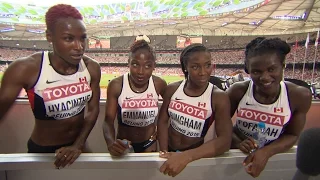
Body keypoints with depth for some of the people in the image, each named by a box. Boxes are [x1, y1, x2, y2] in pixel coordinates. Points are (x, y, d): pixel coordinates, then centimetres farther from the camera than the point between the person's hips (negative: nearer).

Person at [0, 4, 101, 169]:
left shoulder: (92, 68, -13)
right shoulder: (26, 69, -24)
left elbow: (93, 110, -7)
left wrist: (78, 145, -12)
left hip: (77, 145, 4)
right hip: (42, 150, -3)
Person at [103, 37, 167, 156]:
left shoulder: (159, 84, -14)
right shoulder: (116, 85, -20)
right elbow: (108, 120, -20)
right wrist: (111, 143, -38)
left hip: (149, 142, 2)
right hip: (123, 144, -1)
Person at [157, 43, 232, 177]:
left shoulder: (219, 97, -19)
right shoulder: (172, 89, -9)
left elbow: (225, 140, -26)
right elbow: (163, 121, -3)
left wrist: (186, 157, -36)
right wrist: (164, 152, -13)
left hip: (194, 155, -2)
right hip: (170, 150, 3)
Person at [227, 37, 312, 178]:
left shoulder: (300, 96, -13)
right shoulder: (238, 91, -15)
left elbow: (292, 135, -5)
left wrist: (266, 152, -21)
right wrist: (237, 142, -22)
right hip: (235, 154, -1)